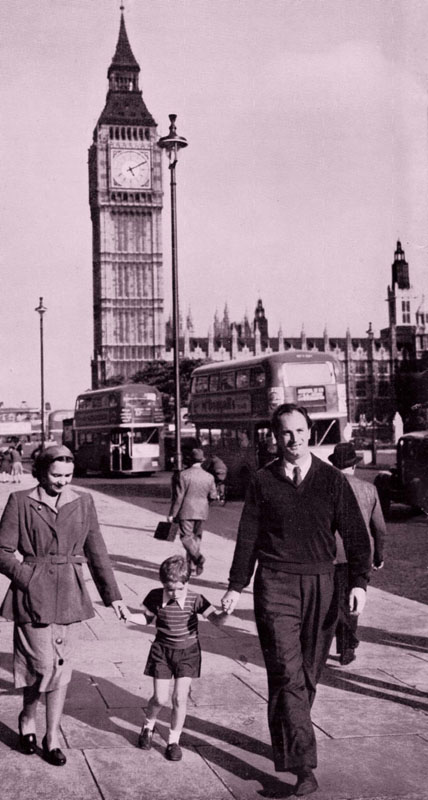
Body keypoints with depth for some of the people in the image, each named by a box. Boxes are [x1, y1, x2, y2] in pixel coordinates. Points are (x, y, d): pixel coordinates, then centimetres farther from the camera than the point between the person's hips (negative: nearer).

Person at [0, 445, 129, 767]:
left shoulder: (83, 503, 6)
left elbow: (97, 552, 10)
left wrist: (114, 595, 7)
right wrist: (28, 579, -14)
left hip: (71, 595, 3)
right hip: (34, 595, -3)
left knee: (62, 667, 7)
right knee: (44, 665, -6)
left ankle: (52, 737, 20)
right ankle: (28, 718, 23)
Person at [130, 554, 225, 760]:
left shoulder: (194, 600, -15)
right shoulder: (155, 597, -10)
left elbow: (215, 619, -16)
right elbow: (147, 618, 6)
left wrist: (224, 613, -39)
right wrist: (129, 617, -12)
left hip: (188, 652, -1)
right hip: (162, 651, 1)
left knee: (180, 698, -5)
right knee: (160, 698, 2)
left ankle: (174, 740, 15)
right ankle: (148, 727, 34)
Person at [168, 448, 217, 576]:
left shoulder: (184, 475, -12)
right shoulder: (209, 477, -1)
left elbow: (178, 496, -12)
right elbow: (213, 496, 4)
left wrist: (172, 514, -5)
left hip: (186, 511, -4)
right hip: (201, 512, 4)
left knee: (186, 537, -2)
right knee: (196, 536, 15)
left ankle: (198, 557, -24)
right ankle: (191, 564, 20)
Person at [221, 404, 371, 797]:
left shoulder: (332, 480, 3)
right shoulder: (263, 481, 3)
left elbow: (355, 533, 4)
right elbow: (248, 537, 9)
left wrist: (359, 581, -6)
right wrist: (237, 586, 8)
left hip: (320, 586, 2)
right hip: (275, 584, -1)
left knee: (308, 672, 10)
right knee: (287, 672, -10)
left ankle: (286, 739, 31)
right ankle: (303, 764, -10)